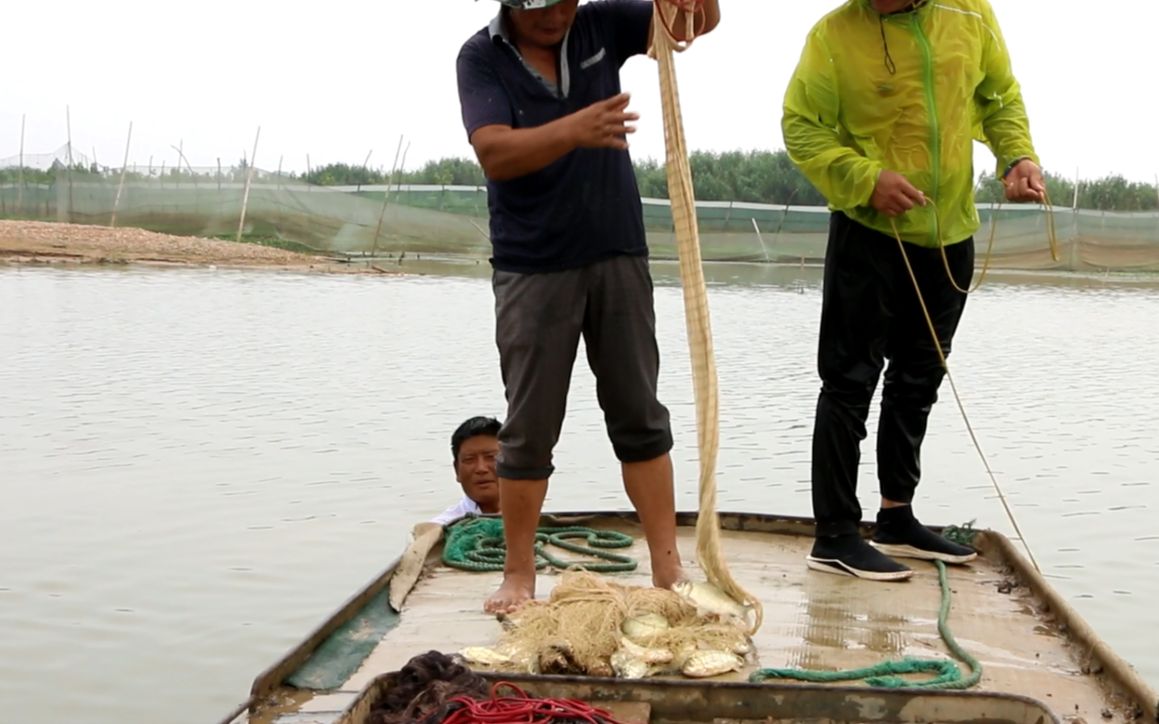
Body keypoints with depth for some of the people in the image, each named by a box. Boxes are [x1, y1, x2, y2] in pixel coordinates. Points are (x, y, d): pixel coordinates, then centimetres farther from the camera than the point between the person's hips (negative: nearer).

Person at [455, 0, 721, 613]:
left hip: (618, 257, 3)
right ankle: (519, 575, 13)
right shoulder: (481, 57, -7)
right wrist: (574, 130, -40)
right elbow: (494, 152, -22)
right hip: (531, 268, -2)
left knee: (640, 418, 6)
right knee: (529, 431, 2)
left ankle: (668, 568, 12)